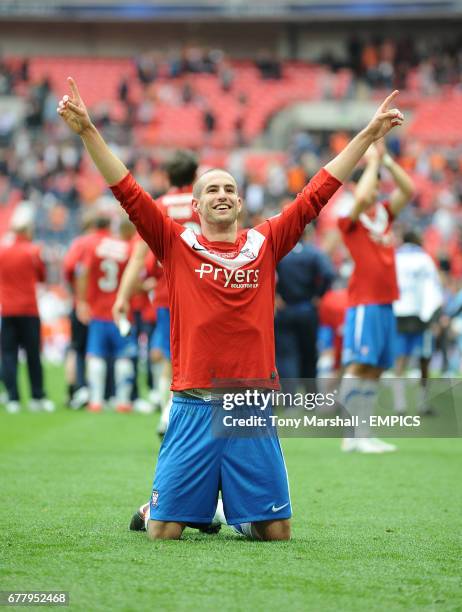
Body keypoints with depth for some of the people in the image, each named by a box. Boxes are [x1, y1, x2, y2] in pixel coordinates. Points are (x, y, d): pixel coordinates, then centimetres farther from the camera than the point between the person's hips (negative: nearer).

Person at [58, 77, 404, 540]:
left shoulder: (265, 244, 8)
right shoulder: (176, 245, 4)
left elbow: (318, 192, 8)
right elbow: (126, 190, -2)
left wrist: (369, 134, 6)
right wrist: (87, 132, -10)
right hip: (194, 408, -2)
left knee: (276, 531, 3)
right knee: (164, 531, -1)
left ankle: (235, 511, 37)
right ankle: (150, 507, 35)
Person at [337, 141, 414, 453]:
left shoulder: (383, 214, 15)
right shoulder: (349, 220, -4)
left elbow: (408, 190, 11)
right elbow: (361, 198, -24)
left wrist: (387, 160, 4)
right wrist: (372, 162, -13)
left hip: (386, 303, 7)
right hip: (364, 302, -7)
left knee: (375, 369, 6)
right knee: (359, 365, -13)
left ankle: (364, 434, 8)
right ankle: (351, 434, -14)